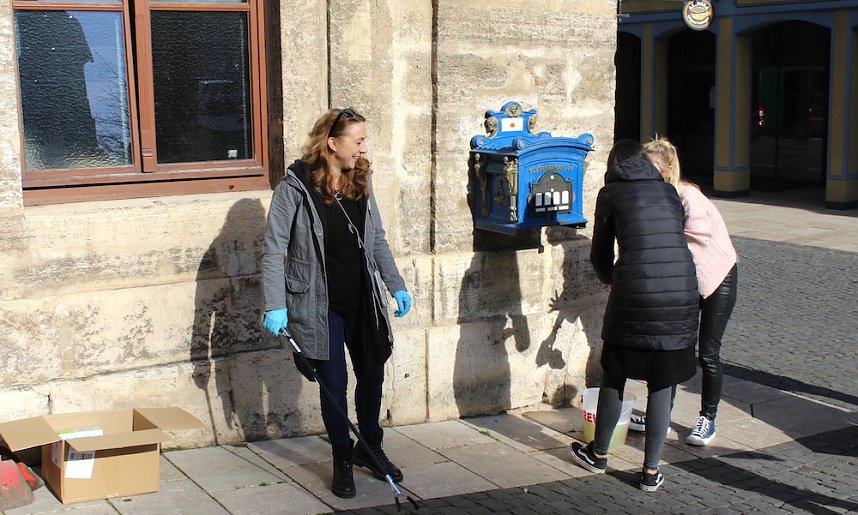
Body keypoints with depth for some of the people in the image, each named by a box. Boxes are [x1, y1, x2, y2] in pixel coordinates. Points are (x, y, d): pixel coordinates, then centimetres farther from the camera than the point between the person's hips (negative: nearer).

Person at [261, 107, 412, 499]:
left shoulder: (361, 182, 4)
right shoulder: (296, 186, -12)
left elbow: (378, 241, 13)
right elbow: (274, 249, -12)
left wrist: (396, 286, 10)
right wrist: (275, 307, -17)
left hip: (362, 302, 5)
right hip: (319, 306, -5)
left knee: (372, 374, 13)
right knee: (334, 382, 3)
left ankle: (369, 446, 35)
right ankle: (343, 460, 22)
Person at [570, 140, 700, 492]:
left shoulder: (611, 194, 9)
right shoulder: (669, 192, 19)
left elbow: (600, 255, 13)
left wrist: (610, 279, 35)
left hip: (635, 293, -3)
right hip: (682, 292, 3)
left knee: (614, 375, 15)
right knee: (661, 384, 11)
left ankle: (598, 454, 30)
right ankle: (651, 470, 16)